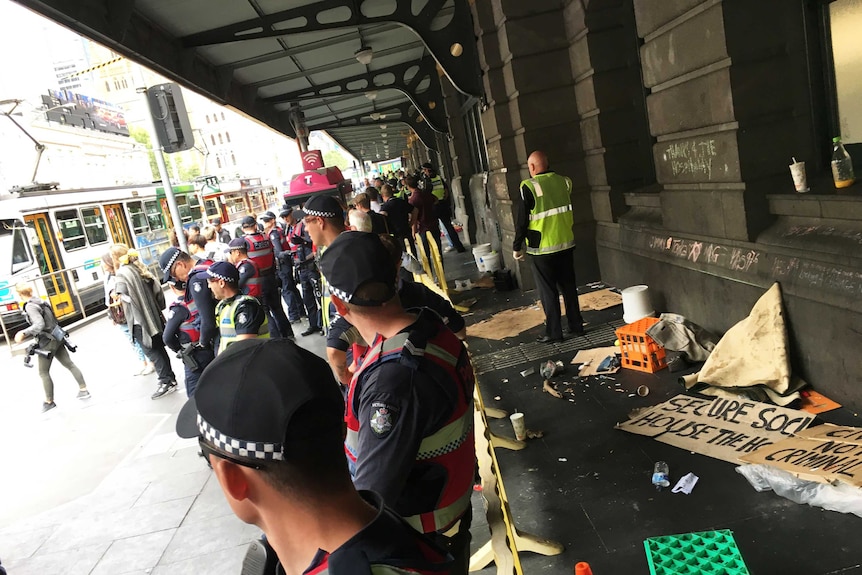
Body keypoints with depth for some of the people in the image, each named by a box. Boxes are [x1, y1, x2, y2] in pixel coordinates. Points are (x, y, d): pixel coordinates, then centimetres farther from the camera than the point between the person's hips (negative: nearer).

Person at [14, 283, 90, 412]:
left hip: (47, 342, -8)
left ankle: (49, 401, 14)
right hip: (56, 338, 8)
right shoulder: (40, 301, 6)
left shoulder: (30, 306, -18)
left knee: (43, 373, 5)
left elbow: (39, 325, -29)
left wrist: (23, 333, -36)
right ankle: (83, 390, 12)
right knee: (69, 364, 11)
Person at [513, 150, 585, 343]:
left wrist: (517, 247, -2)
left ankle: (554, 332, 7)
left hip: (542, 249, -5)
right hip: (566, 244, 5)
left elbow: (521, 220, -10)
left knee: (548, 291, 3)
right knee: (569, 286, 14)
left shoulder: (529, 187, -14)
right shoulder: (564, 182, 2)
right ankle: (576, 325, 21)